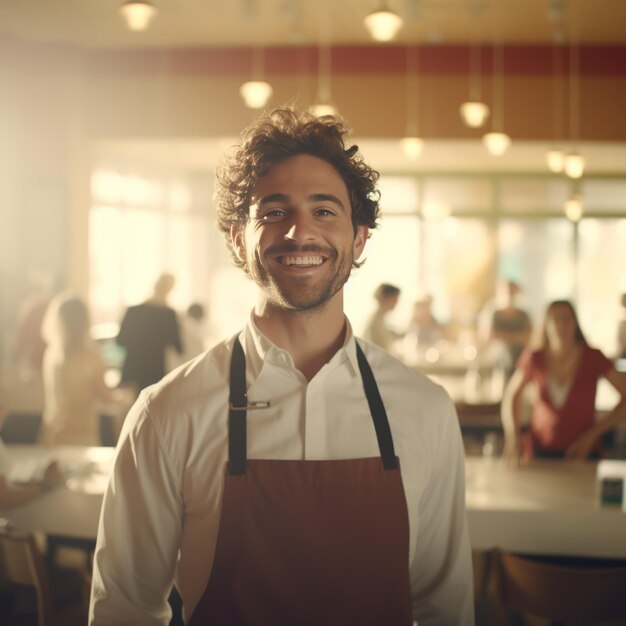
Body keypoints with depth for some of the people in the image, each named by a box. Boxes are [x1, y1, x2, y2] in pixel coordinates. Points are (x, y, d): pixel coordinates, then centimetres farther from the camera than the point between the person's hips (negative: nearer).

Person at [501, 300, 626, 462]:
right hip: (540, 450, 1)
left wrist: (592, 434, -12)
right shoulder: (535, 359, -8)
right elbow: (511, 396, 7)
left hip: (581, 452, -1)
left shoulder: (593, 357, -11)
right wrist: (512, 435, -7)